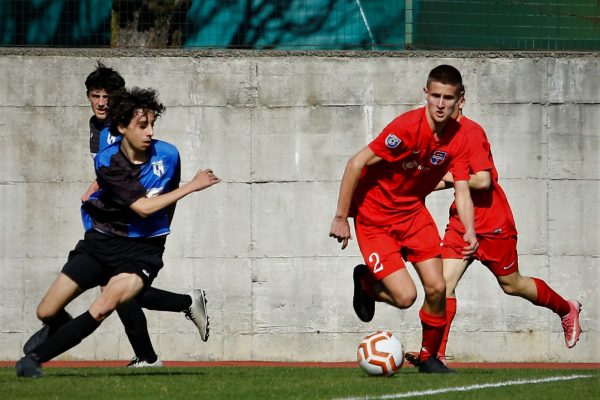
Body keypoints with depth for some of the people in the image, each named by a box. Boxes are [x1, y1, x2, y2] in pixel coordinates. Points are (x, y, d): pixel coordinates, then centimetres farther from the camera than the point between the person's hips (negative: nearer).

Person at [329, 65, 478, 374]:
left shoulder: (457, 138, -8)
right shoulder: (407, 127, -26)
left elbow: (462, 191, -6)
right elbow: (356, 164, -22)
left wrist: (469, 232, -25)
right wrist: (341, 218, -19)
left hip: (413, 212, 5)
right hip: (374, 217, -5)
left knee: (436, 289, -6)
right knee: (405, 296, -15)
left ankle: (429, 357, 17)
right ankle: (366, 282, 19)